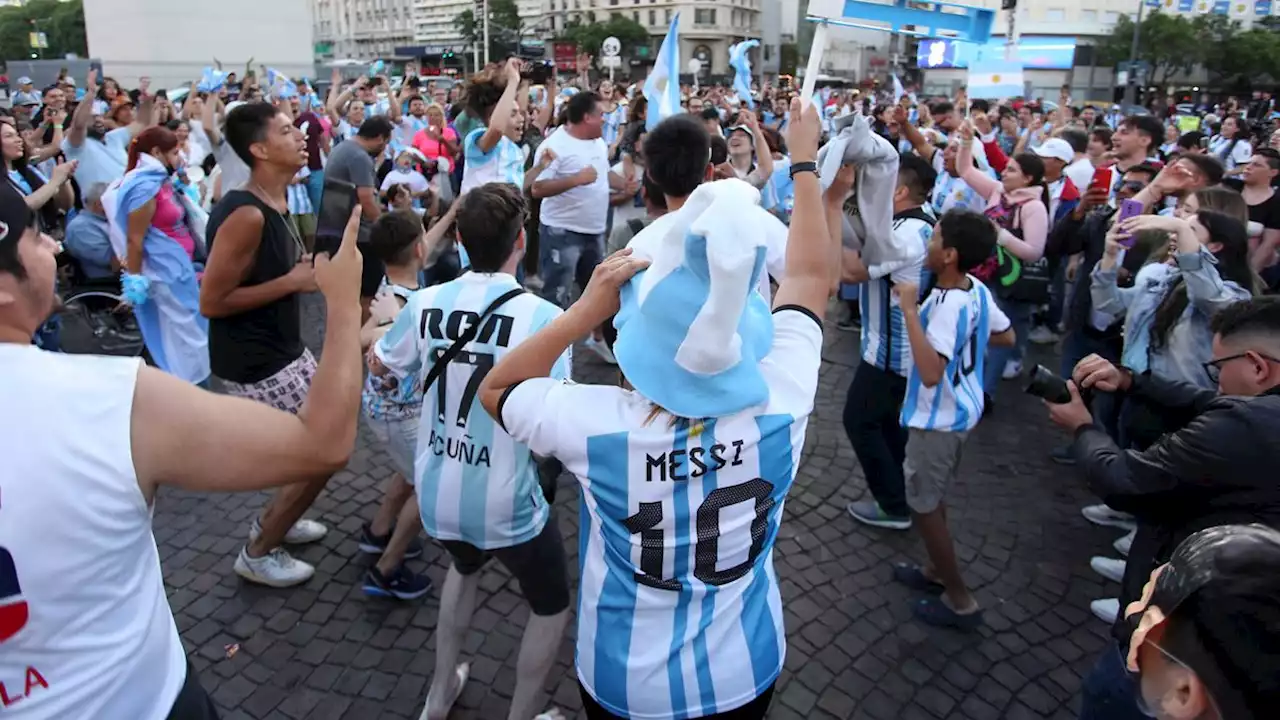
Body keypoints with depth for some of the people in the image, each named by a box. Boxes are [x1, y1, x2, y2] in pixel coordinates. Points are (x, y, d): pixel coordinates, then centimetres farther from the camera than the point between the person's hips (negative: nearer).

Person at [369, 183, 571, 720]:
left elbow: (379, 365, 11)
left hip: (436, 496, 5)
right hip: (507, 505, -5)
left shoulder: (426, 303, -7)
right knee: (552, 605, 23)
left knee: (465, 567, 37)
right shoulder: (541, 316, -21)